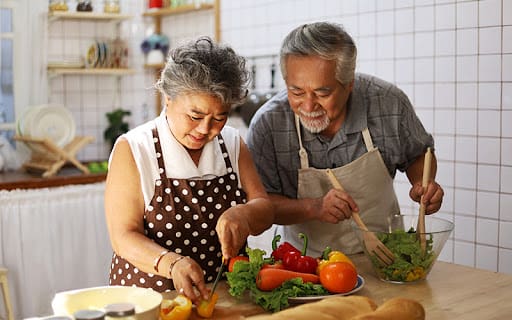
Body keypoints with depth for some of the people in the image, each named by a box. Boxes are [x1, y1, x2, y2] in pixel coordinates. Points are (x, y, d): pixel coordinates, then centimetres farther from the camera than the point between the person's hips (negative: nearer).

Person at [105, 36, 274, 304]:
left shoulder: (233, 144, 7)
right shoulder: (133, 149, -5)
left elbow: (265, 212, 6)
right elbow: (124, 237, -10)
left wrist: (242, 215, -16)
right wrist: (172, 263, -27)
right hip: (150, 299, -5)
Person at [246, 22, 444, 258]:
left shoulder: (389, 103, -12)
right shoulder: (267, 124, -16)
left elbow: (418, 154, 8)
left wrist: (424, 184, -12)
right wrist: (313, 208, -26)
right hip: (305, 258, -1)